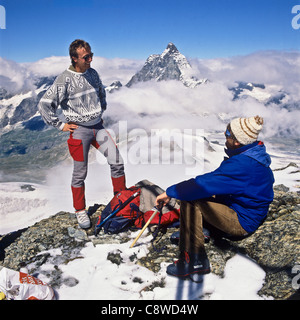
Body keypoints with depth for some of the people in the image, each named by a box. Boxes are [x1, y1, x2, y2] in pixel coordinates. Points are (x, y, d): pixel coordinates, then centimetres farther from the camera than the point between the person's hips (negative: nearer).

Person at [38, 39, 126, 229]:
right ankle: (80, 211, 23)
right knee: (80, 173, 5)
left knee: (117, 162, -1)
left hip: (98, 126, 5)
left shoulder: (92, 73, 5)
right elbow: (44, 105, -13)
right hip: (79, 130, -5)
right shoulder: (65, 80, -13)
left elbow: (102, 92, 26)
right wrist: (61, 125, -10)